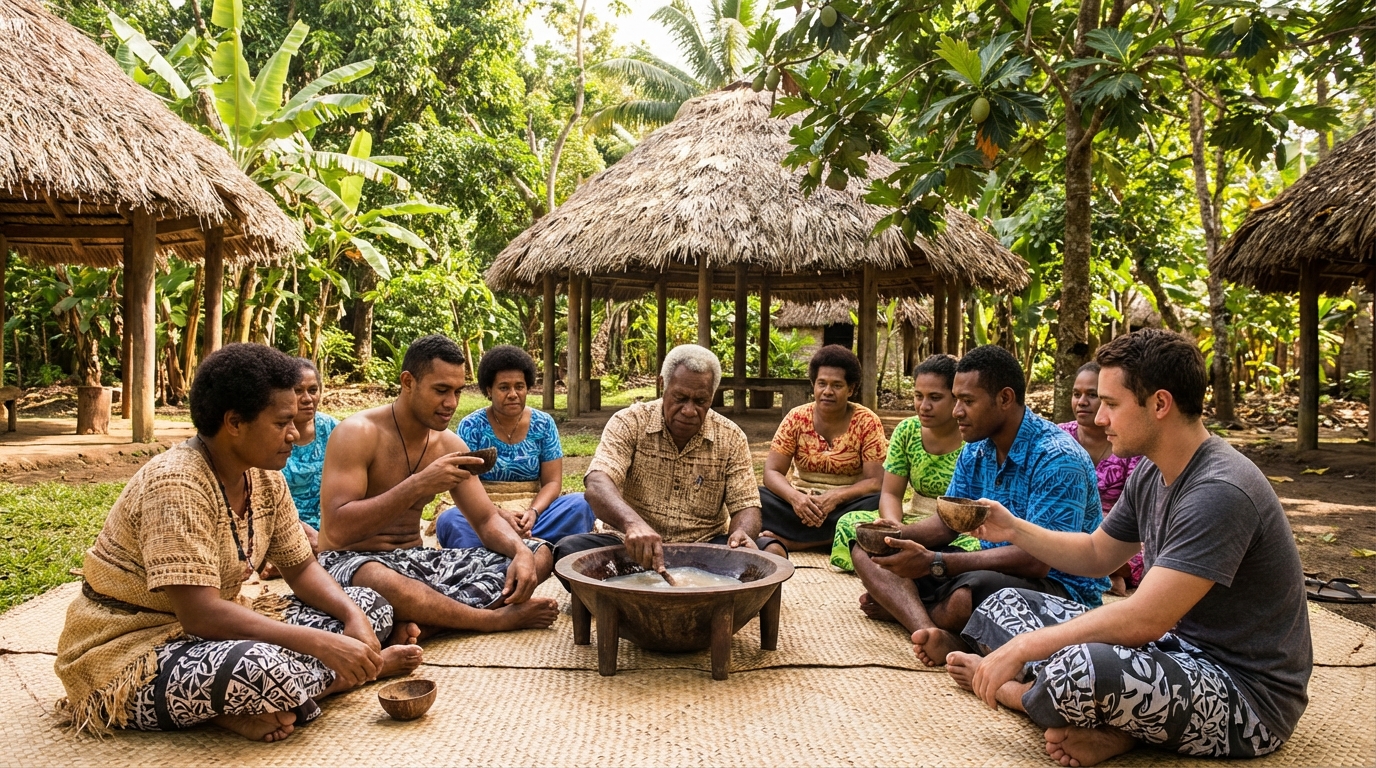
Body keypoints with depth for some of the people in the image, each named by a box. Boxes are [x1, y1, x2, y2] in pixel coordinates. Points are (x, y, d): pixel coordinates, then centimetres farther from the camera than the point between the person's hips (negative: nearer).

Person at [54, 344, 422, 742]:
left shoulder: (265, 477, 0)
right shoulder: (176, 485, -25)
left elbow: (301, 568, 7)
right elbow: (198, 615, -32)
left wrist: (354, 616, -13)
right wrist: (321, 643, -34)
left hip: (217, 630, 9)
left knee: (372, 606, 1)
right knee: (262, 667, -39)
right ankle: (370, 667, -12)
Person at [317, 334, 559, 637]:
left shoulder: (449, 445, 6)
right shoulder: (358, 433, -14)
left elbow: (487, 520, 6)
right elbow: (337, 530, -25)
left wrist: (521, 552, -16)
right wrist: (418, 485, -31)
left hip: (417, 561, 7)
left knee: (539, 553, -6)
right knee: (379, 580, -45)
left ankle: (427, 623, -28)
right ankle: (497, 618, -22)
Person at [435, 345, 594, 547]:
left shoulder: (544, 424, 4)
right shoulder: (470, 427, -2)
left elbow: (552, 482, 2)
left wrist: (533, 512, -19)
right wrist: (500, 514, -24)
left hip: (532, 513, 2)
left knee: (581, 504, -25)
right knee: (449, 520, -34)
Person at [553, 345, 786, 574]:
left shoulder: (732, 438, 1)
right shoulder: (629, 423, -6)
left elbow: (745, 505, 0)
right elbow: (598, 485, -21)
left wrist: (743, 533, -26)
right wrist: (632, 522, -43)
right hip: (636, 549, -1)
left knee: (772, 552, -24)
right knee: (570, 550, -28)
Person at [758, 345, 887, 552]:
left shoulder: (867, 422, -6)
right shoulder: (797, 418, -2)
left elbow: (875, 482, -11)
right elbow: (772, 471, -6)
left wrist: (835, 497, -29)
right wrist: (794, 497, -28)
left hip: (846, 507, -1)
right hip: (802, 504, 1)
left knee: (877, 503, -34)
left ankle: (792, 541, -28)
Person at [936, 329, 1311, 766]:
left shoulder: (1219, 493, -25)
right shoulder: (1151, 474, 4)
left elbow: (1142, 620, -29)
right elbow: (1097, 555, 19)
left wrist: (1023, 646, -23)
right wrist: (1013, 529, 5)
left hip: (1248, 695, -9)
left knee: (1081, 669, -37)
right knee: (1007, 604, 8)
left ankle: (1011, 690, -5)